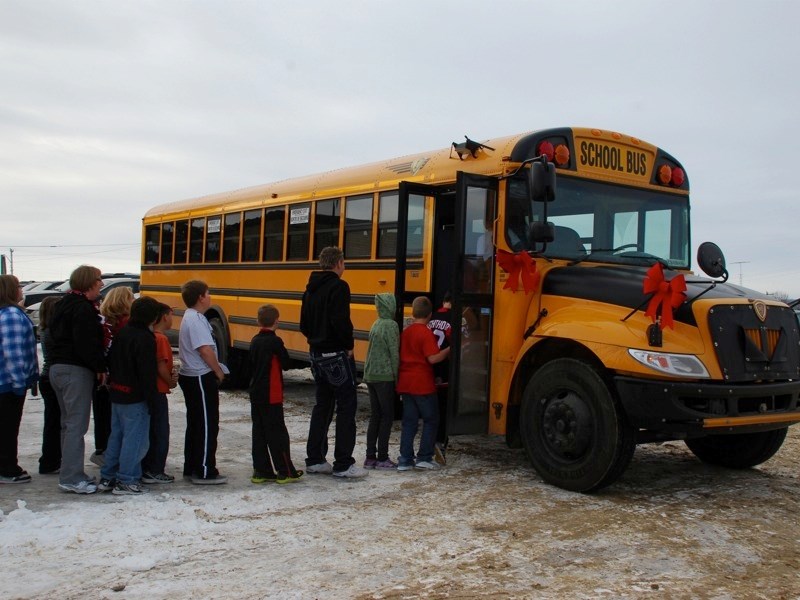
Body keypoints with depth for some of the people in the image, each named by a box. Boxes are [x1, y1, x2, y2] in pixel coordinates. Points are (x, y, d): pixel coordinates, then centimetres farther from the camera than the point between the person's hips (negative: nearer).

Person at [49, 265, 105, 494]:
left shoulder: (63, 305, 17)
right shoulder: (83, 308, -14)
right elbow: (87, 343, -23)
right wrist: (100, 367, -13)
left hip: (57, 367, 11)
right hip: (76, 370, -10)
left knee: (68, 422, 15)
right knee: (77, 424, -8)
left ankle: (70, 473, 21)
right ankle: (71, 478, -7)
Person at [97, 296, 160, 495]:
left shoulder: (121, 333, 9)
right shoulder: (145, 338, -17)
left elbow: (111, 360, 17)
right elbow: (147, 372, -20)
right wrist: (151, 398, -15)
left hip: (117, 393, 9)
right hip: (135, 397, -9)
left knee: (116, 435, 16)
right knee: (135, 438, -2)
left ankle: (107, 477, 22)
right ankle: (126, 482, 1)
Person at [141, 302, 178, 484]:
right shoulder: (161, 339, -16)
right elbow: (161, 367, -19)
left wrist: (171, 373, 1)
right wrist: (171, 382, -5)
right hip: (158, 391, -9)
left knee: (150, 431, 14)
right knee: (160, 432, 0)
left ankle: (146, 469, 20)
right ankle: (155, 472, 3)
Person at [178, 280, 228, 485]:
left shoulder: (190, 317, 14)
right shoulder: (196, 319, -18)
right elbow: (205, 350, -25)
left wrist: (216, 369, 12)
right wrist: (219, 372, -12)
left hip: (191, 376, 10)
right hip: (202, 379, -10)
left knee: (195, 424, 16)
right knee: (208, 425, -4)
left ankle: (191, 468, 24)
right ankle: (205, 472, 0)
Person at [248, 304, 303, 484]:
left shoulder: (255, 341, 7)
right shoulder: (275, 341, -14)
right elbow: (286, 364, -8)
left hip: (255, 394, 7)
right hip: (271, 396, -7)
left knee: (259, 432, 10)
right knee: (277, 434, -2)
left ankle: (261, 471, 13)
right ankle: (285, 472, 3)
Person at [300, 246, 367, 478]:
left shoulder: (311, 289, 13)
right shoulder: (338, 287, -13)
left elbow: (304, 324, 16)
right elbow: (341, 321, -24)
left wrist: (317, 339, 15)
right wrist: (349, 345, -11)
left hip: (317, 354, 9)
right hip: (336, 355, -9)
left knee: (322, 405, 16)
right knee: (346, 407, -2)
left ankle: (315, 459, 19)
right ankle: (343, 464, -2)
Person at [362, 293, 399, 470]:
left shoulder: (376, 324, 12)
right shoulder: (391, 325, -11)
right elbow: (394, 353, -14)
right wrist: (397, 377, -8)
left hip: (370, 375, 7)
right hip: (385, 376, -7)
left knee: (375, 416, 10)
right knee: (387, 416, 0)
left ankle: (370, 457, 12)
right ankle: (382, 458, 2)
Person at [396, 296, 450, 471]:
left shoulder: (405, 332, 9)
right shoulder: (426, 333, -13)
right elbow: (433, 358, -19)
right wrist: (449, 350, -7)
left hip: (405, 383, 7)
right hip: (422, 384, -7)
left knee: (409, 421, 11)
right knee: (431, 420, 6)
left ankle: (405, 460, 9)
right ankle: (424, 457, 3)